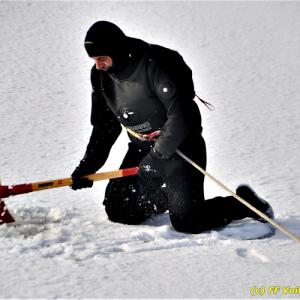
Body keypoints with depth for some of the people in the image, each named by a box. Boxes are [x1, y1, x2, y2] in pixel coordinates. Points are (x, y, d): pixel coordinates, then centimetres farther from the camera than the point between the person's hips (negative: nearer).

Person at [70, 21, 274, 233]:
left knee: (186, 222, -15)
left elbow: (181, 117, -27)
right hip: (141, 150, 7)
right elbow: (104, 128, 8)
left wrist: (157, 155, -23)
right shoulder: (101, 75, -2)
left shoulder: (154, 64, -25)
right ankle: (170, 198, 25)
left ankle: (245, 203, 8)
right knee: (117, 212, 3)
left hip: (179, 146, -7)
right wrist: (88, 166, 0)